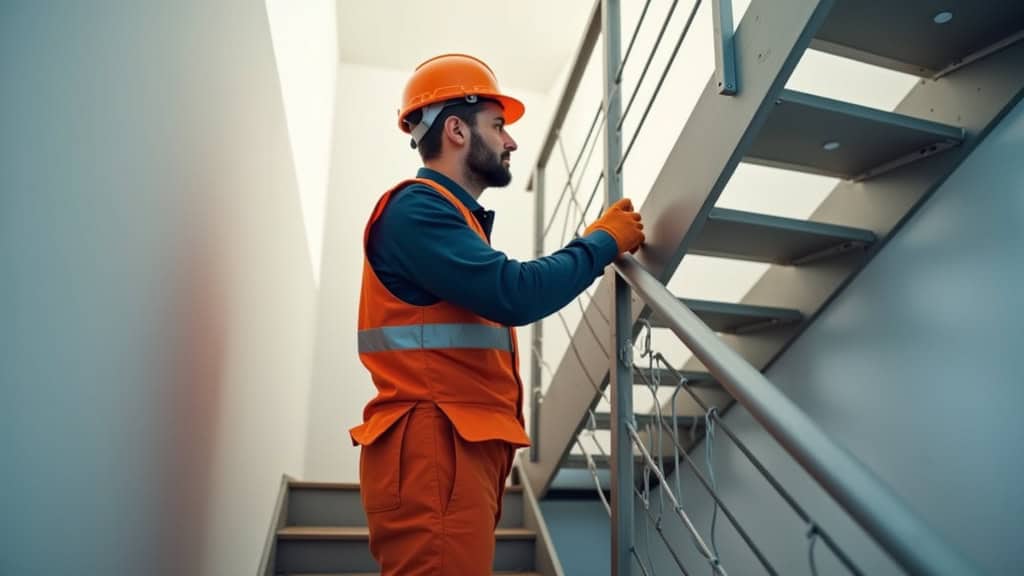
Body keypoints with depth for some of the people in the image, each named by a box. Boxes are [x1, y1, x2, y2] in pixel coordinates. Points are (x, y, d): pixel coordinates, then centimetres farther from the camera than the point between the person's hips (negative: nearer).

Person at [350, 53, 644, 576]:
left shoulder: (449, 214, 21)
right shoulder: (418, 207, -10)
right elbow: (514, 295, -20)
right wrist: (603, 241, -7)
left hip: (462, 449, 10)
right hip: (433, 451, -10)